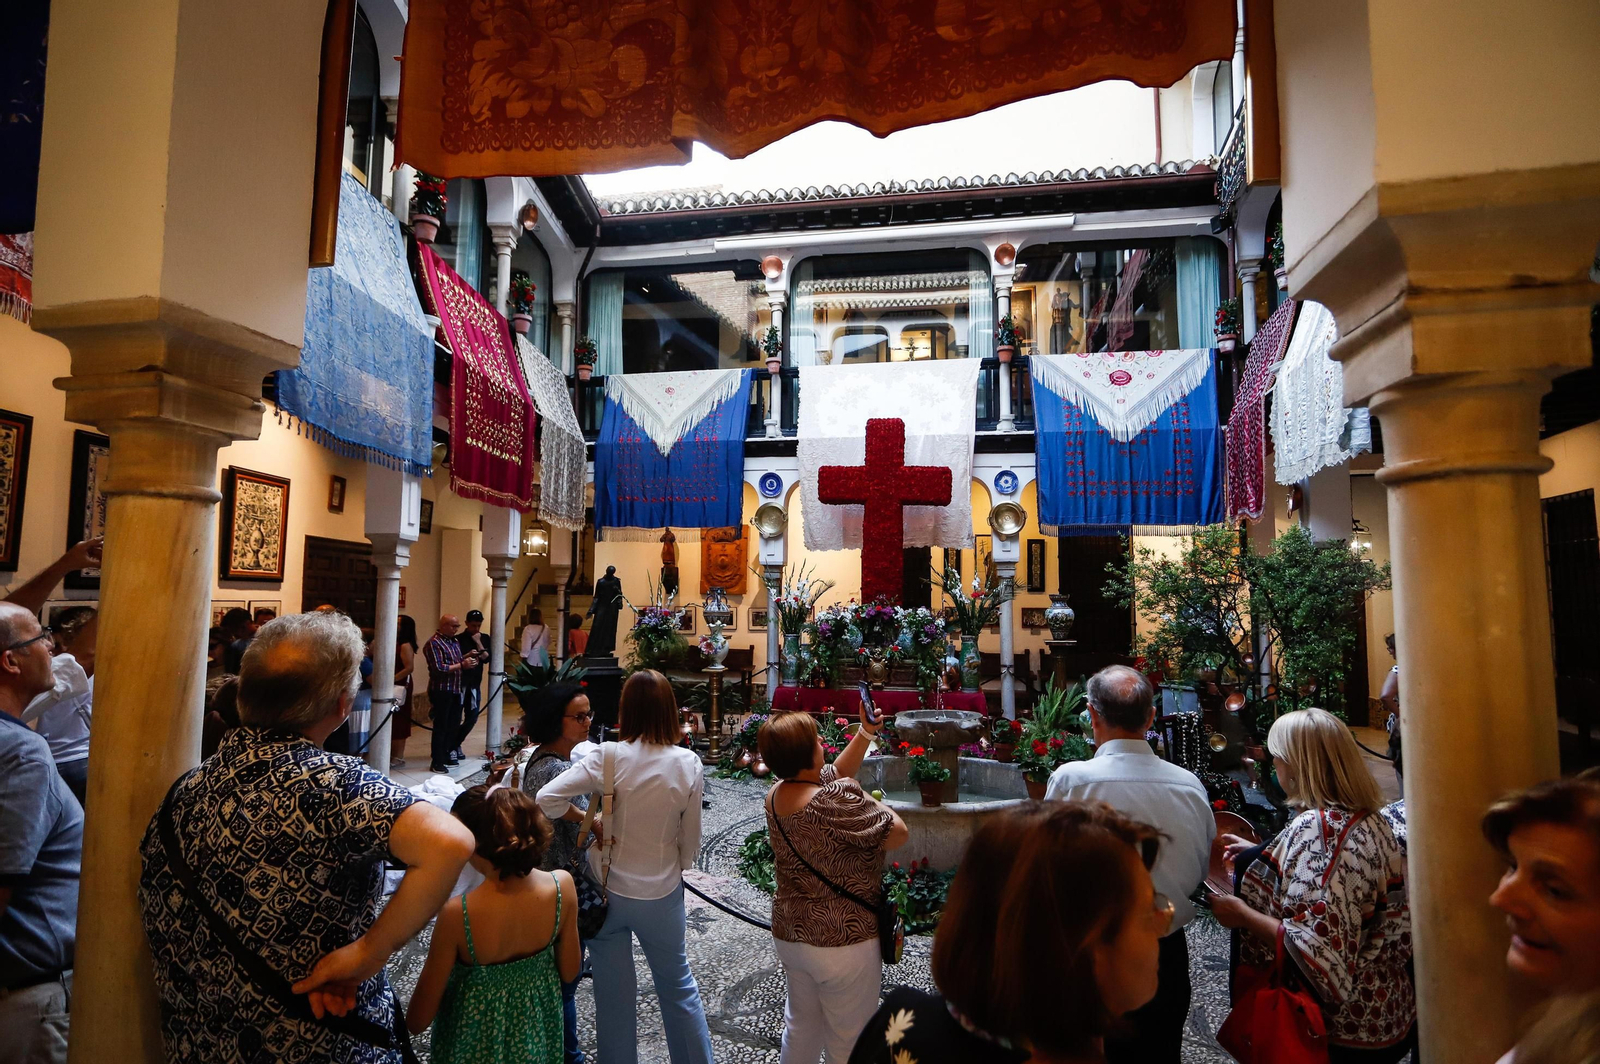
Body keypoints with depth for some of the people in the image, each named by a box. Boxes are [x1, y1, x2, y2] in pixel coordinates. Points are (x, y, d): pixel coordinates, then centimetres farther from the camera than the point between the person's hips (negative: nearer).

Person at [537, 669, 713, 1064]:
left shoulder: (610, 756, -18)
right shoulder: (688, 764, -14)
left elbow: (547, 799, -23)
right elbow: (690, 843, -6)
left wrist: (587, 821, -8)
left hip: (608, 888, -1)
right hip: (662, 894, 1)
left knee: (614, 993, 18)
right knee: (678, 986, 23)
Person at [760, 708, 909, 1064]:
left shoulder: (777, 795, -4)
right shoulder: (836, 800, -30)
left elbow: (836, 773, 12)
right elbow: (898, 834, -22)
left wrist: (865, 732, 4)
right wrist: (872, 803, -6)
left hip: (789, 935, 7)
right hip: (843, 942, -7)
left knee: (801, 1026, 28)